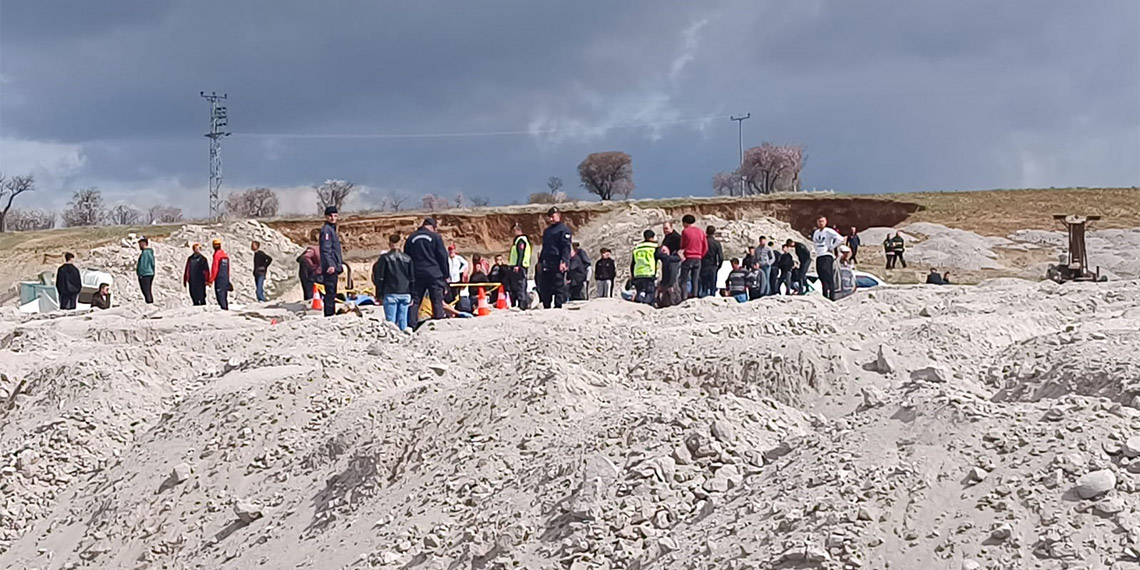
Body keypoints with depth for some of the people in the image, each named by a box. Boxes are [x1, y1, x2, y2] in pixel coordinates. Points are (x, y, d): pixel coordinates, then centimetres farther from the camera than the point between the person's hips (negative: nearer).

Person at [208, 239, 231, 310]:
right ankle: (226, 308, 14)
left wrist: (211, 280, -11)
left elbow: (215, 268, -13)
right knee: (224, 295, 13)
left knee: (219, 294, -9)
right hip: (226, 277, 8)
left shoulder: (217, 254, -9)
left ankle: (223, 307, -18)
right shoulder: (225, 254, 14)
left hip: (219, 278, -8)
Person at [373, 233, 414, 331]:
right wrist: (412, 296, 16)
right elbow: (412, 278, 11)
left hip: (390, 293, -3)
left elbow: (379, 278, -2)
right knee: (403, 320, 6)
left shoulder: (385, 258, -3)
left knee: (390, 320, -3)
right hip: (405, 294, 3)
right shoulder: (407, 258, 7)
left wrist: (379, 295, 5)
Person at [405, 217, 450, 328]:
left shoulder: (411, 238, 10)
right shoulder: (435, 237, -1)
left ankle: (411, 326, -2)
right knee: (437, 301, 1)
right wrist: (446, 274, 5)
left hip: (416, 275, 3)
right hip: (434, 274, -3)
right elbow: (443, 257, -2)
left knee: (414, 302, 5)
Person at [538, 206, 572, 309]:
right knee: (544, 287, 6)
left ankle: (558, 306, -4)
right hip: (546, 265, 8)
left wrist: (564, 261, -21)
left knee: (558, 286, -6)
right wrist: (540, 261, 21)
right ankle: (546, 307, 11)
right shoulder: (547, 231, 23)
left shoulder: (564, 230, -3)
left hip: (557, 265, -8)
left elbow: (566, 247, -11)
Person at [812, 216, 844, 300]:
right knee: (822, 278, 7)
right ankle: (825, 296, 11)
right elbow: (813, 241, 36)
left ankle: (831, 296, -17)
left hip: (827, 256, -7)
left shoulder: (828, 231, -5)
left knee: (828, 277, -14)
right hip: (818, 257, 7)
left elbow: (840, 239, -14)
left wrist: (832, 247, -10)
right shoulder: (815, 232, 16)